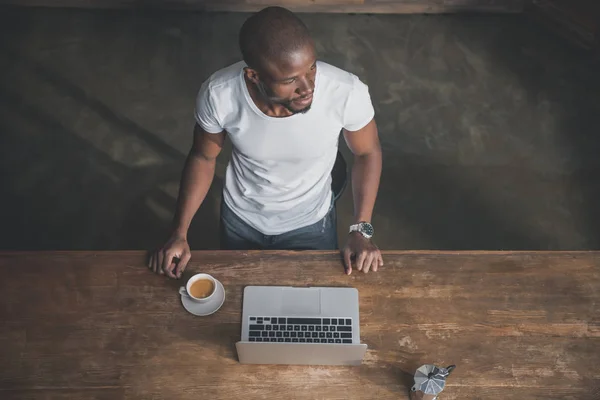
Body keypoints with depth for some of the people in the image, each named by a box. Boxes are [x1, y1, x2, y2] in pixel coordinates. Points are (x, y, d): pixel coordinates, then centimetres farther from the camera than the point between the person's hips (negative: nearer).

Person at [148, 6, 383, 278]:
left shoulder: (347, 92, -33)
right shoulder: (218, 95, -31)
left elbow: (367, 152, -12)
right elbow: (203, 157, -10)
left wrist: (361, 230, -16)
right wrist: (179, 233, -12)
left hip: (311, 222, 0)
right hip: (240, 218, 1)